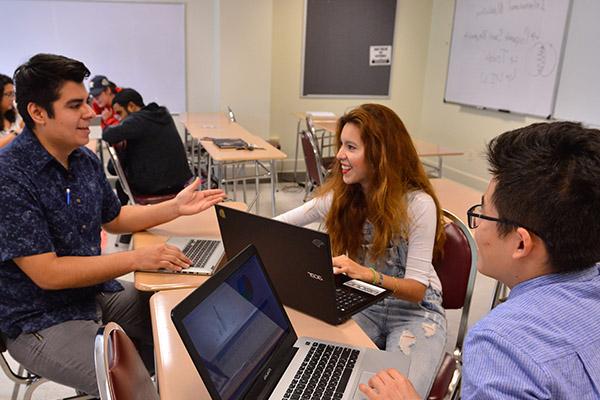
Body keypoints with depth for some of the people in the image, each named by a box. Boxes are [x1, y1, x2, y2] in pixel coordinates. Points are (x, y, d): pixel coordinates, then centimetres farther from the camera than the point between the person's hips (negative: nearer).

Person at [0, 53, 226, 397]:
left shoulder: (86, 160, 2)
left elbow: (114, 219, 15)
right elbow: (47, 273, -24)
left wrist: (175, 208, 3)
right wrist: (137, 259, -24)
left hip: (99, 293, 8)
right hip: (42, 321, -7)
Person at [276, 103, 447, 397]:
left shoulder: (418, 203, -19)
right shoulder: (340, 195, -6)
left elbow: (417, 289, -21)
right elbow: (280, 224, 5)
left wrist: (368, 274, -39)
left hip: (415, 311, -3)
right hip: (362, 305, 3)